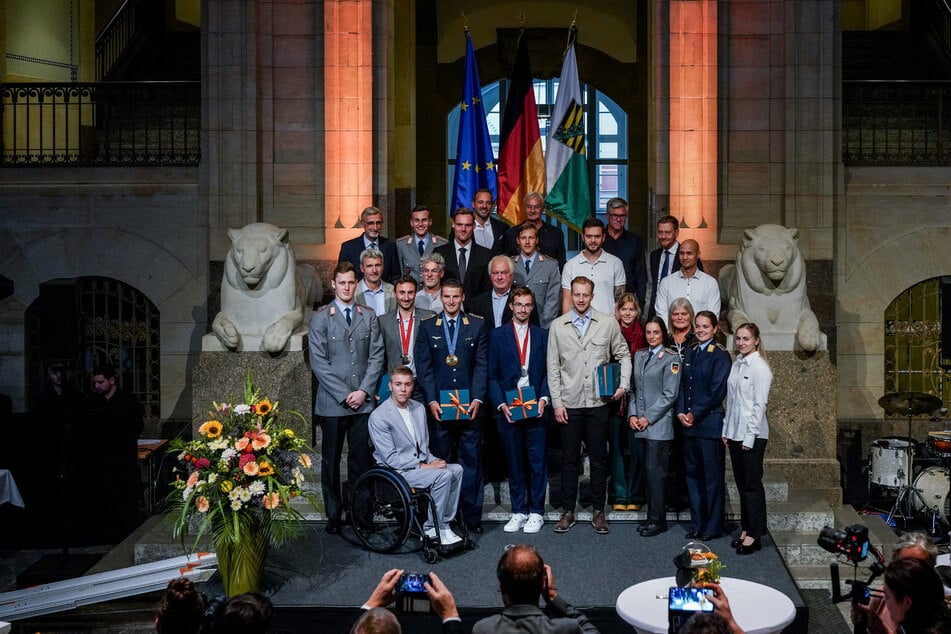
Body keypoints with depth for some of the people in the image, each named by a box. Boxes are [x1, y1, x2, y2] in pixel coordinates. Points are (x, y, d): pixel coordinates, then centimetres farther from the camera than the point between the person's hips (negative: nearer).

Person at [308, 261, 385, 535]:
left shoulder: (369, 316, 9)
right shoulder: (320, 318, 1)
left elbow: (377, 356, 5)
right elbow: (319, 362, -5)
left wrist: (364, 391, -6)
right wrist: (344, 395, -10)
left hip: (363, 400, 2)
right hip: (332, 402, -2)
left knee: (361, 458, 4)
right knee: (331, 460, 5)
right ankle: (333, 515, 15)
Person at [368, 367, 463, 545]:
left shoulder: (419, 408, 9)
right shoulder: (378, 416, -14)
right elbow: (390, 459, -16)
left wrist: (433, 461, -5)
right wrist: (423, 466, -19)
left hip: (420, 464, 8)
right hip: (394, 471, -7)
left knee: (456, 469, -14)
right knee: (443, 475, -25)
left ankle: (444, 524, -8)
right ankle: (432, 528, -12)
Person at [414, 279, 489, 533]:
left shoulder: (477, 325, 8)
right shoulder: (428, 327, 8)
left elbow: (482, 364, 3)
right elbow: (423, 366, 4)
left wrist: (477, 399, -8)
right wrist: (431, 400, -6)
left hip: (469, 405, 0)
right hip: (439, 405, 0)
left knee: (471, 460, 1)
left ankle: (472, 516, 8)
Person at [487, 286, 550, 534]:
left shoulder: (542, 335, 9)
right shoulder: (497, 336, 6)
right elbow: (492, 375, 3)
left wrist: (543, 398, -7)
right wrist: (501, 404, -8)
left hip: (536, 410, 0)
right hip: (508, 410, 0)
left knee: (538, 462, 2)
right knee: (514, 463, 7)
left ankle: (536, 512, 14)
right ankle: (518, 511, 18)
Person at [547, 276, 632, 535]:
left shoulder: (608, 323, 3)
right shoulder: (557, 326, 3)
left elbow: (623, 355, 10)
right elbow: (553, 368, 3)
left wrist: (623, 384, -4)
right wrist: (557, 402, -3)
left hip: (599, 402, 0)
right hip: (569, 403, 0)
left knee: (599, 458, 7)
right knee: (569, 459, 7)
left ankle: (598, 511, 18)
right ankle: (567, 511, 18)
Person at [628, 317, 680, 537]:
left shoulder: (671, 358, -4)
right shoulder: (639, 356, 14)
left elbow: (669, 395, -9)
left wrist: (648, 418, -11)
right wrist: (632, 414, 2)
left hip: (659, 424, -6)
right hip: (640, 425, 6)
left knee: (655, 471, -6)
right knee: (647, 472, 9)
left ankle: (657, 520, 2)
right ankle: (652, 516, 16)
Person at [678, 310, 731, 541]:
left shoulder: (720, 355, -7)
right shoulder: (689, 353, 13)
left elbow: (717, 391, -12)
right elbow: (682, 385, 11)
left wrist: (694, 414, -11)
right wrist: (681, 412, -2)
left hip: (710, 422, -6)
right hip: (689, 424, 6)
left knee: (713, 476, 2)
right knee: (692, 474, 11)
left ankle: (713, 526, 12)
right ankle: (697, 524, 21)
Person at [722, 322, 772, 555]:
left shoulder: (760, 367, -11)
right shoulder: (736, 364, 10)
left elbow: (759, 405, -14)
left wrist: (750, 437, -15)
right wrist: (726, 430, 12)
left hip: (751, 435, -7)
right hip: (734, 433, 7)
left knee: (752, 485, 0)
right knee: (741, 484, 13)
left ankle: (754, 535, 7)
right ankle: (746, 529, 22)